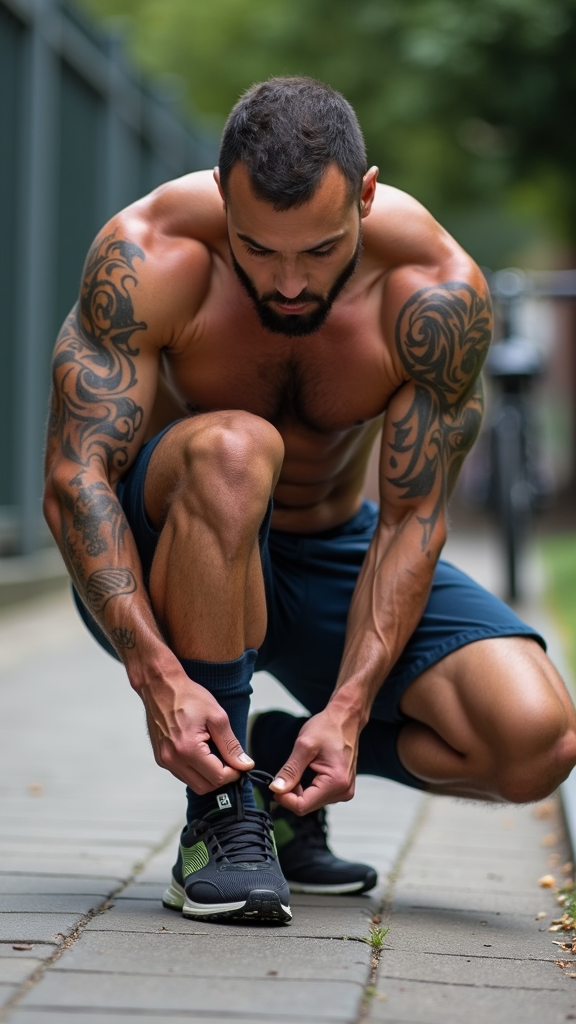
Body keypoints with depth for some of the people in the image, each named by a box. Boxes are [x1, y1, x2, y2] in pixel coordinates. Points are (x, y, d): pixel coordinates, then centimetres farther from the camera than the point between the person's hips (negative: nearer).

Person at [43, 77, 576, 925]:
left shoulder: (439, 295, -22)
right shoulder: (147, 259, -26)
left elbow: (411, 520, -18)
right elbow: (77, 479, -28)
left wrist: (350, 705, -30)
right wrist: (157, 677, -40)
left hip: (329, 553, 2)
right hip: (153, 567, -2)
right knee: (233, 449, -39)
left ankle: (280, 760, 7)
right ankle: (219, 820, -26)